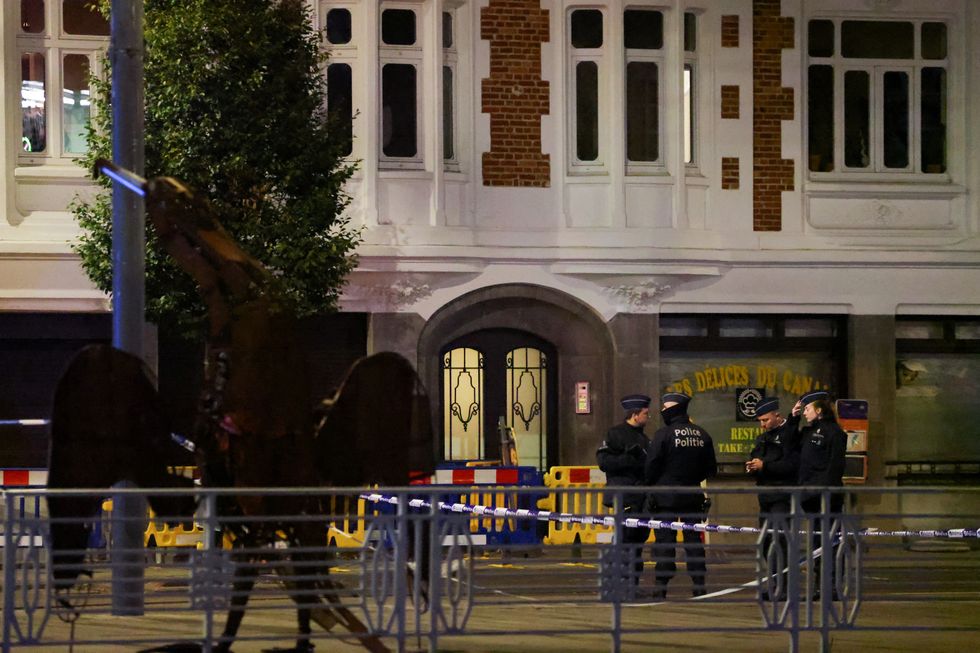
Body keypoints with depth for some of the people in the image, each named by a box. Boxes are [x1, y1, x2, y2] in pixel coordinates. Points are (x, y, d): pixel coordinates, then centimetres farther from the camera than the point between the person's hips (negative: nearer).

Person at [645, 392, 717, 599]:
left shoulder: (664, 434, -12)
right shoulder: (702, 435, 6)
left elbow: (651, 466, -12)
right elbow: (711, 469, 11)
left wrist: (651, 484, 5)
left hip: (666, 496, -5)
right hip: (692, 496, 5)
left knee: (664, 540, -2)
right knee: (693, 539, 9)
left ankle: (661, 586, -5)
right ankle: (699, 584, 8)